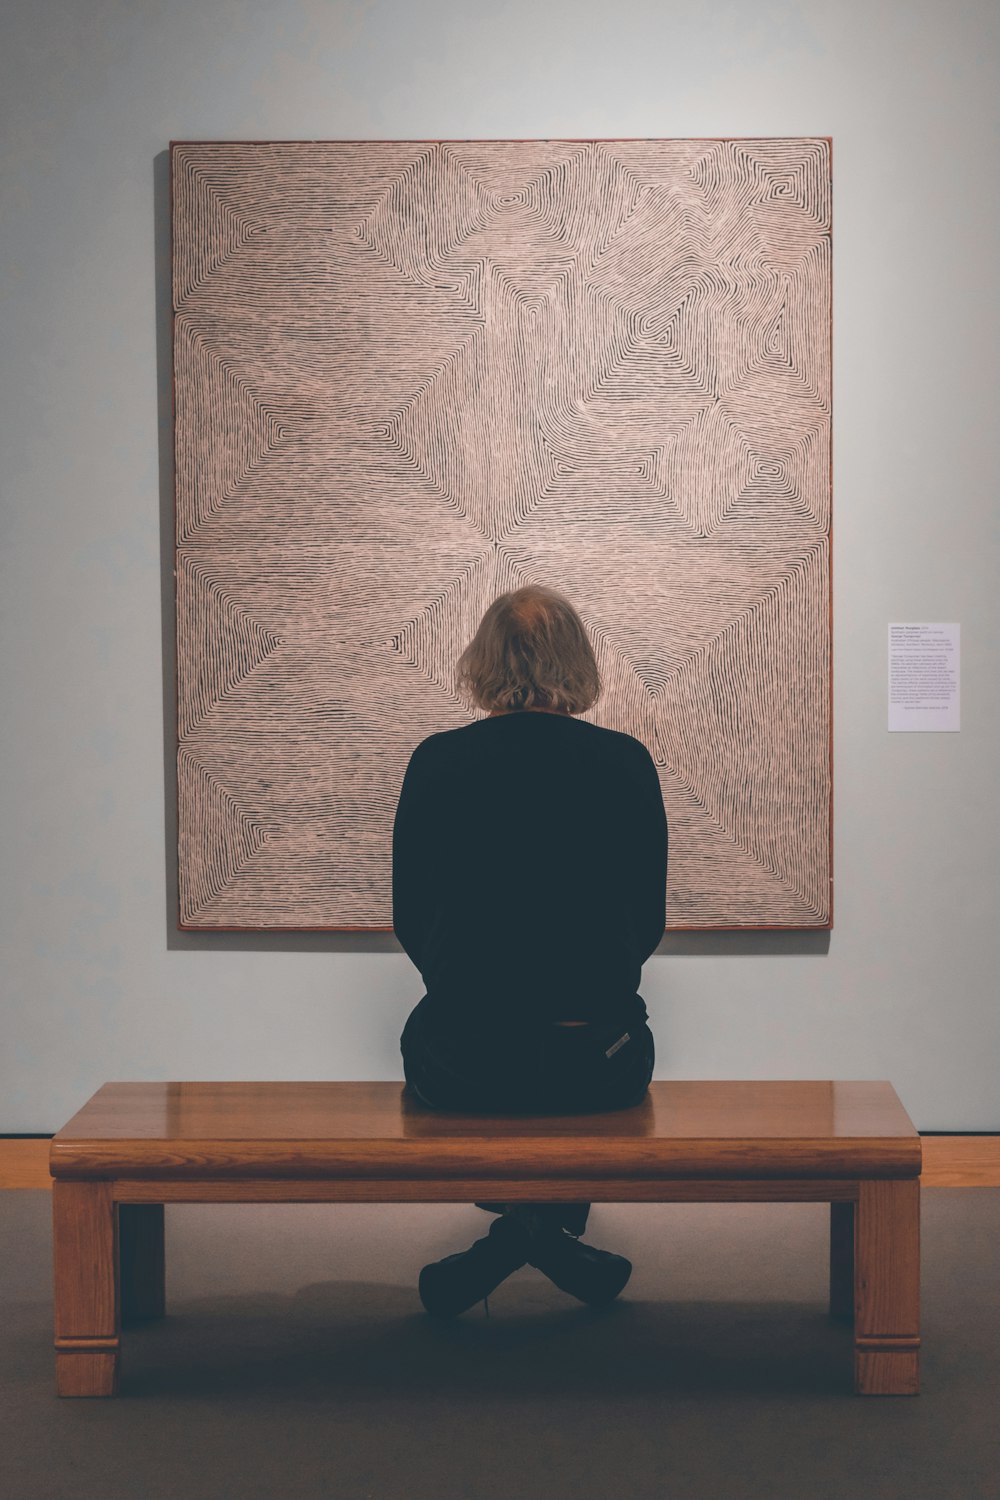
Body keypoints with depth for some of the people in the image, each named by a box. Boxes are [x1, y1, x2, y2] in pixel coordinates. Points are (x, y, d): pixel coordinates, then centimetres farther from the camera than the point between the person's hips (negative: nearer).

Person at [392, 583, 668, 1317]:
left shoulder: (438, 762, -3)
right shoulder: (626, 761, -2)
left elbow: (411, 921, 5)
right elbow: (649, 922, 5)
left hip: (465, 1064, -1)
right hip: (601, 1067, 1)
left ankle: (519, 1222, 17)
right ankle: (552, 1224, 24)